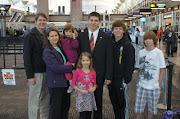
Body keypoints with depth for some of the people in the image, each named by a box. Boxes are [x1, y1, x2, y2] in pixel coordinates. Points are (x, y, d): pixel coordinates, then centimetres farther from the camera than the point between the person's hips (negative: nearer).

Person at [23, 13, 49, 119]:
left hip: (47, 71, 6)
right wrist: (30, 75, -16)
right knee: (35, 99, 2)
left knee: (46, 98, 14)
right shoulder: (30, 36, -9)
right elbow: (27, 57, -11)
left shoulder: (47, 35, 11)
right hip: (36, 73, -6)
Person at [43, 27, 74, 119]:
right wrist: (71, 67, -14)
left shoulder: (61, 48, 10)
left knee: (66, 105, 16)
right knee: (56, 108, 3)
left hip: (65, 81, 8)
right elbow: (56, 68, -20)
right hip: (55, 83, -7)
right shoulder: (47, 51, -13)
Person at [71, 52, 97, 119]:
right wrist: (81, 90, -15)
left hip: (90, 96, 3)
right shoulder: (78, 71, -6)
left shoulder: (93, 72, 3)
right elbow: (73, 84, -2)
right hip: (81, 96, -3)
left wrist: (94, 88, -9)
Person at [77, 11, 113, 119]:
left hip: (99, 74, -1)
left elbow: (109, 59, -3)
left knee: (98, 99, 12)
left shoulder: (106, 37, -1)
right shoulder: (81, 36, 4)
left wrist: (108, 76, -7)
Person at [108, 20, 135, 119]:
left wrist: (126, 79, -14)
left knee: (120, 102, 7)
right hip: (111, 78, 5)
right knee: (113, 101, 16)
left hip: (120, 79, -5)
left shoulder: (128, 45, -9)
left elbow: (130, 64, -10)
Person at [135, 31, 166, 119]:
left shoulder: (159, 53, -5)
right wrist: (138, 81, 6)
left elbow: (162, 70, -2)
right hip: (141, 86, 2)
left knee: (151, 108, 9)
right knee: (138, 107, 4)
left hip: (154, 86, -2)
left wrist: (159, 85, -5)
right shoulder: (141, 52, 5)